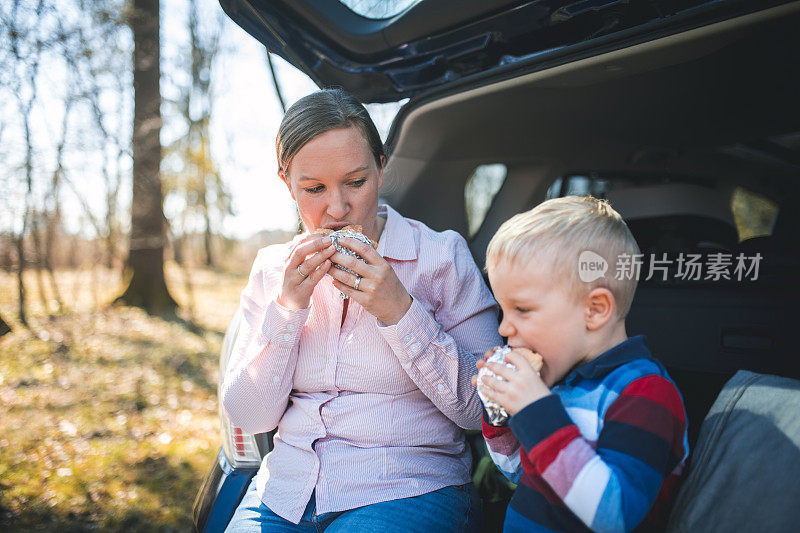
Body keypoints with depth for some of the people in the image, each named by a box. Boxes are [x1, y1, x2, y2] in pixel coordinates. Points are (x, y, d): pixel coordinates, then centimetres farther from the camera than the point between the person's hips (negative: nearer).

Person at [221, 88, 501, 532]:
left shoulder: (442, 255, -6)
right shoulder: (272, 268, 5)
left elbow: (483, 409, -9)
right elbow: (247, 417, 1)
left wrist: (398, 310, -19)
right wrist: (287, 307, -12)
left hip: (407, 490, -1)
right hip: (286, 489, 2)